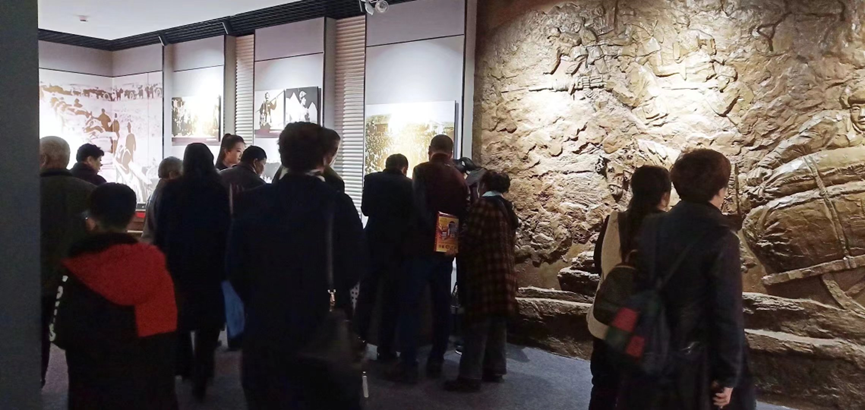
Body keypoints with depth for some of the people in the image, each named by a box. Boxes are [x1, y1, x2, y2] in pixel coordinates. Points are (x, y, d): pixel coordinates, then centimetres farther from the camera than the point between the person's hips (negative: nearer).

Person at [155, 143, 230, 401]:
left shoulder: (171, 189, -3)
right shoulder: (219, 190, -7)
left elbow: (161, 228, -1)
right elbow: (226, 229, -7)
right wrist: (225, 264, 0)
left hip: (177, 261, 2)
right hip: (209, 263, -2)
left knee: (179, 314, 19)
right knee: (206, 319, 4)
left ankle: (184, 366, 29)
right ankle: (200, 377, 0)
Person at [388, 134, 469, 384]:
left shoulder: (422, 170, -6)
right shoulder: (459, 178, 9)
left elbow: (420, 206, -17)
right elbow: (463, 213, 8)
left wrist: (434, 231, -7)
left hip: (423, 246, -5)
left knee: (410, 304, -1)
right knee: (441, 304, 11)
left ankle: (408, 365, -4)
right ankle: (436, 361, 16)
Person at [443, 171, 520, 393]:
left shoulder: (483, 204, -8)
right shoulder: (507, 208, 16)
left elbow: (469, 238, -11)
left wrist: (462, 254, 7)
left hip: (485, 271, -8)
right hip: (505, 271, 8)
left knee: (478, 324, -8)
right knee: (498, 323, 12)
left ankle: (470, 377, -8)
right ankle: (495, 369, 18)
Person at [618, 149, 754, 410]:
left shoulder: (650, 227, -2)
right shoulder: (721, 241, -17)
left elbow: (636, 286, 5)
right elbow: (728, 315, -17)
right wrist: (728, 375, -8)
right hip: (691, 362, -4)